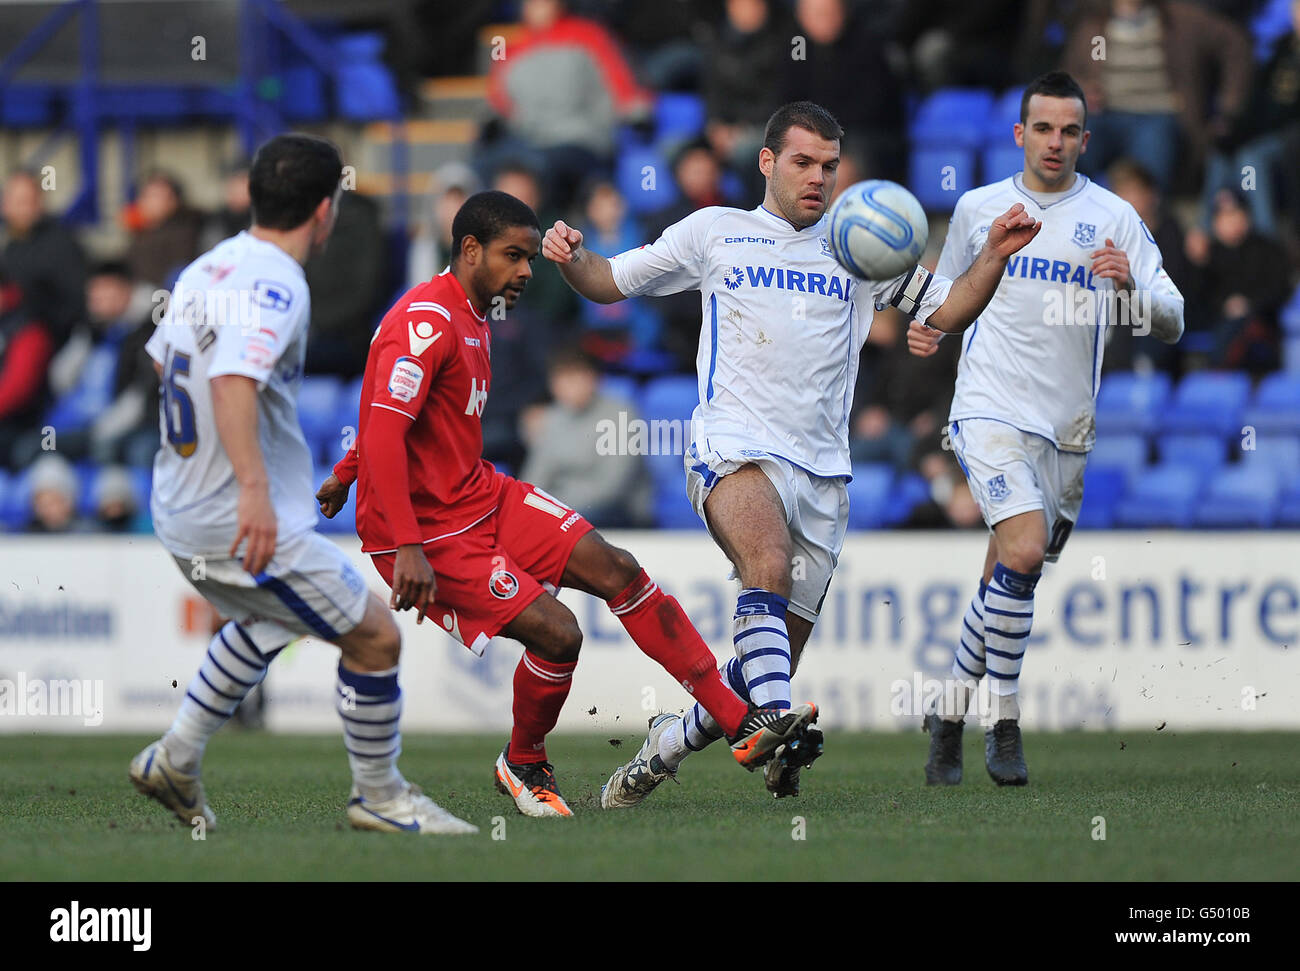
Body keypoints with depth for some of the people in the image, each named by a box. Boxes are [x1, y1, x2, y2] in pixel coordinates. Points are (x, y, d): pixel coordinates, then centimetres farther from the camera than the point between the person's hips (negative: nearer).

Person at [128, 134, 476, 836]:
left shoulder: (208, 269, 8)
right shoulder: (273, 286, -21)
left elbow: (161, 358, 25)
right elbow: (233, 380, -36)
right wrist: (254, 487, -45)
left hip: (180, 511, 10)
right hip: (247, 529, -10)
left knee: (268, 621, 34)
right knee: (376, 639, 1)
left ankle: (174, 760, 32)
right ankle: (379, 797, 13)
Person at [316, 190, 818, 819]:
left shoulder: (472, 318, 13)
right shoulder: (425, 323, -20)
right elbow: (383, 431, -29)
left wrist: (345, 475, 40)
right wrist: (408, 548, -35)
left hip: (483, 496, 10)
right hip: (429, 533, -10)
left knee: (615, 569, -2)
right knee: (557, 633, -19)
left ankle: (741, 723, -3)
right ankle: (522, 765, 10)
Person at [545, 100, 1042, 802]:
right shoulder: (714, 232, 12)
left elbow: (947, 311, 17)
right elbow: (608, 283, 18)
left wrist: (994, 258, -1)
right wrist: (571, 257, -4)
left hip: (822, 473, 4)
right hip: (733, 449, -4)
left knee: (774, 659, 3)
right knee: (769, 564, -35)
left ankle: (675, 738, 25)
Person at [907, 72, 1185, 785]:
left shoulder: (1112, 217, 3)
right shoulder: (977, 209, 7)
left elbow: (1170, 325, -1)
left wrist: (1129, 288, -20)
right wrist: (929, 330, 3)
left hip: (1067, 428, 2)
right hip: (990, 411, -2)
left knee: (1008, 581, 7)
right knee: (1024, 551, -23)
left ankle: (950, 715, 25)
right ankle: (1004, 721, -11)